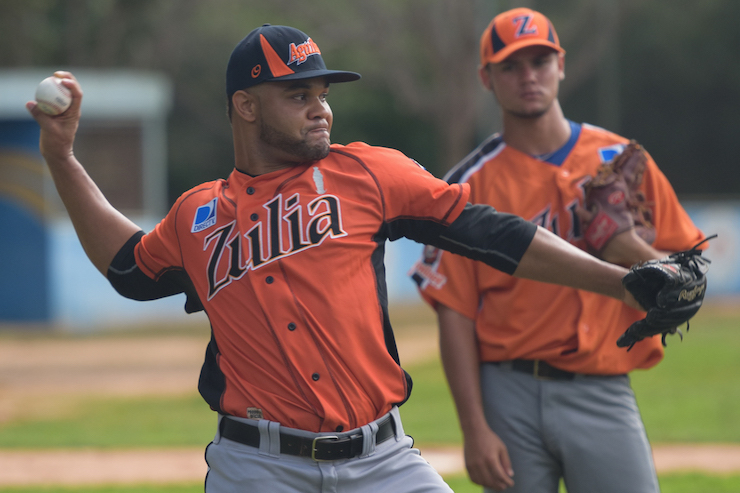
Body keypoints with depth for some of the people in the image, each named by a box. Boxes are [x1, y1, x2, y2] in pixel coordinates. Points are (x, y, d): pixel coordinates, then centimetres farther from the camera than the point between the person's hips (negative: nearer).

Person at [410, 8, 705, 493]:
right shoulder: (471, 184, 3)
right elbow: (455, 313, -1)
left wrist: (633, 251, -13)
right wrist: (474, 429, -9)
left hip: (601, 396, 1)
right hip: (508, 394, 0)